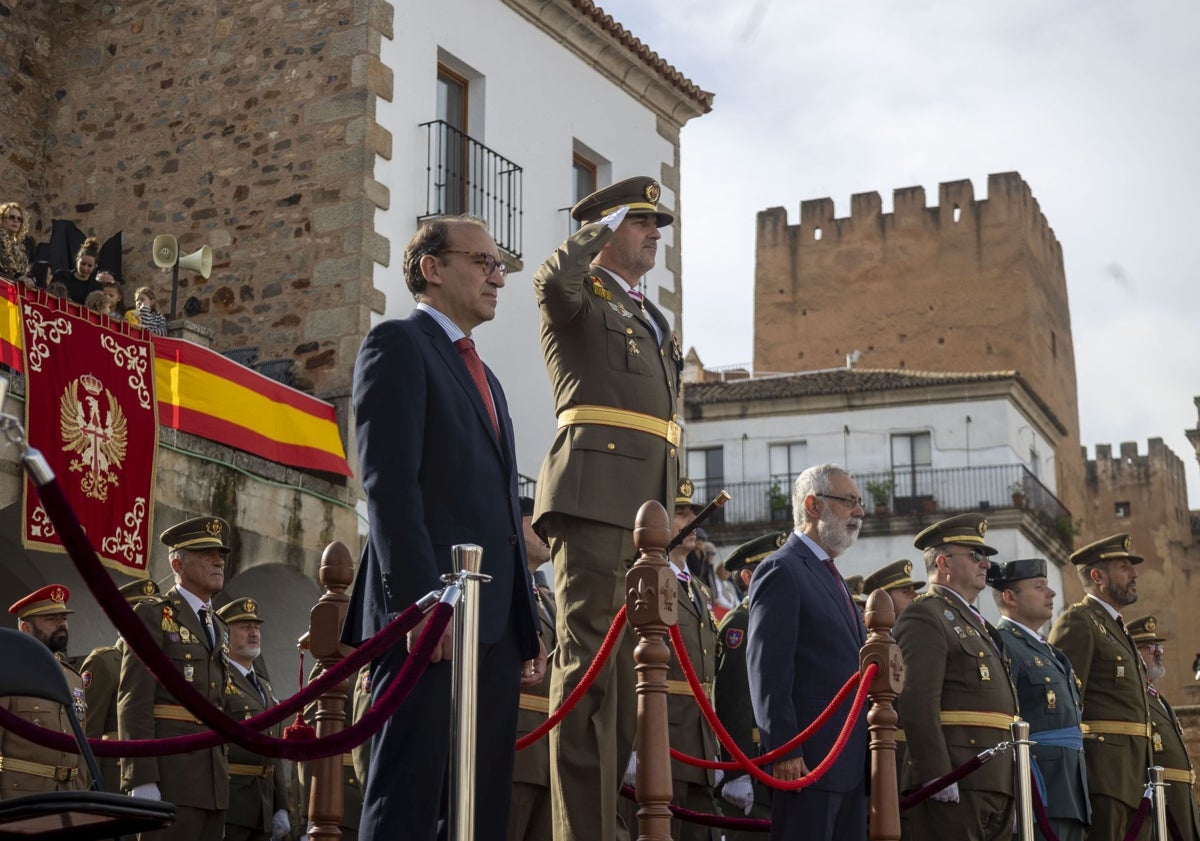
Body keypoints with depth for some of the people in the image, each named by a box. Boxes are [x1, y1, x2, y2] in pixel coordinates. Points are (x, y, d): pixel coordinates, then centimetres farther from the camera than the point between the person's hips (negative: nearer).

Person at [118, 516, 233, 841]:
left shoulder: (218, 628, 21)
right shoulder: (152, 614, -2)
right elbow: (133, 702, -10)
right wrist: (141, 780, -18)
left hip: (213, 778, 7)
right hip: (169, 773, -7)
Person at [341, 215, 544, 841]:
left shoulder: (485, 379, 28)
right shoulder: (398, 344, 1)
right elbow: (387, 480, -12)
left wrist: (527, 628, 17)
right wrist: (421, 600, -22)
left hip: (494, 623, 9)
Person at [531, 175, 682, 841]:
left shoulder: (652, 320, 29)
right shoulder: (581, 297, 5)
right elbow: (552, 278, -22)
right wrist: (603, 224, -5)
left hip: (648, 510, 8)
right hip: (596, 498, -8)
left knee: (628, 673, 8)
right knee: (588, 663, -12)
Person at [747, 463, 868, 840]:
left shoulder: (831, 577, 23)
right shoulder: (782, 570, -7)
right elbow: (768, 669, -15)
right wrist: (784, 751, -20)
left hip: (850, 763, 9)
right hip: (808, 760, -9)